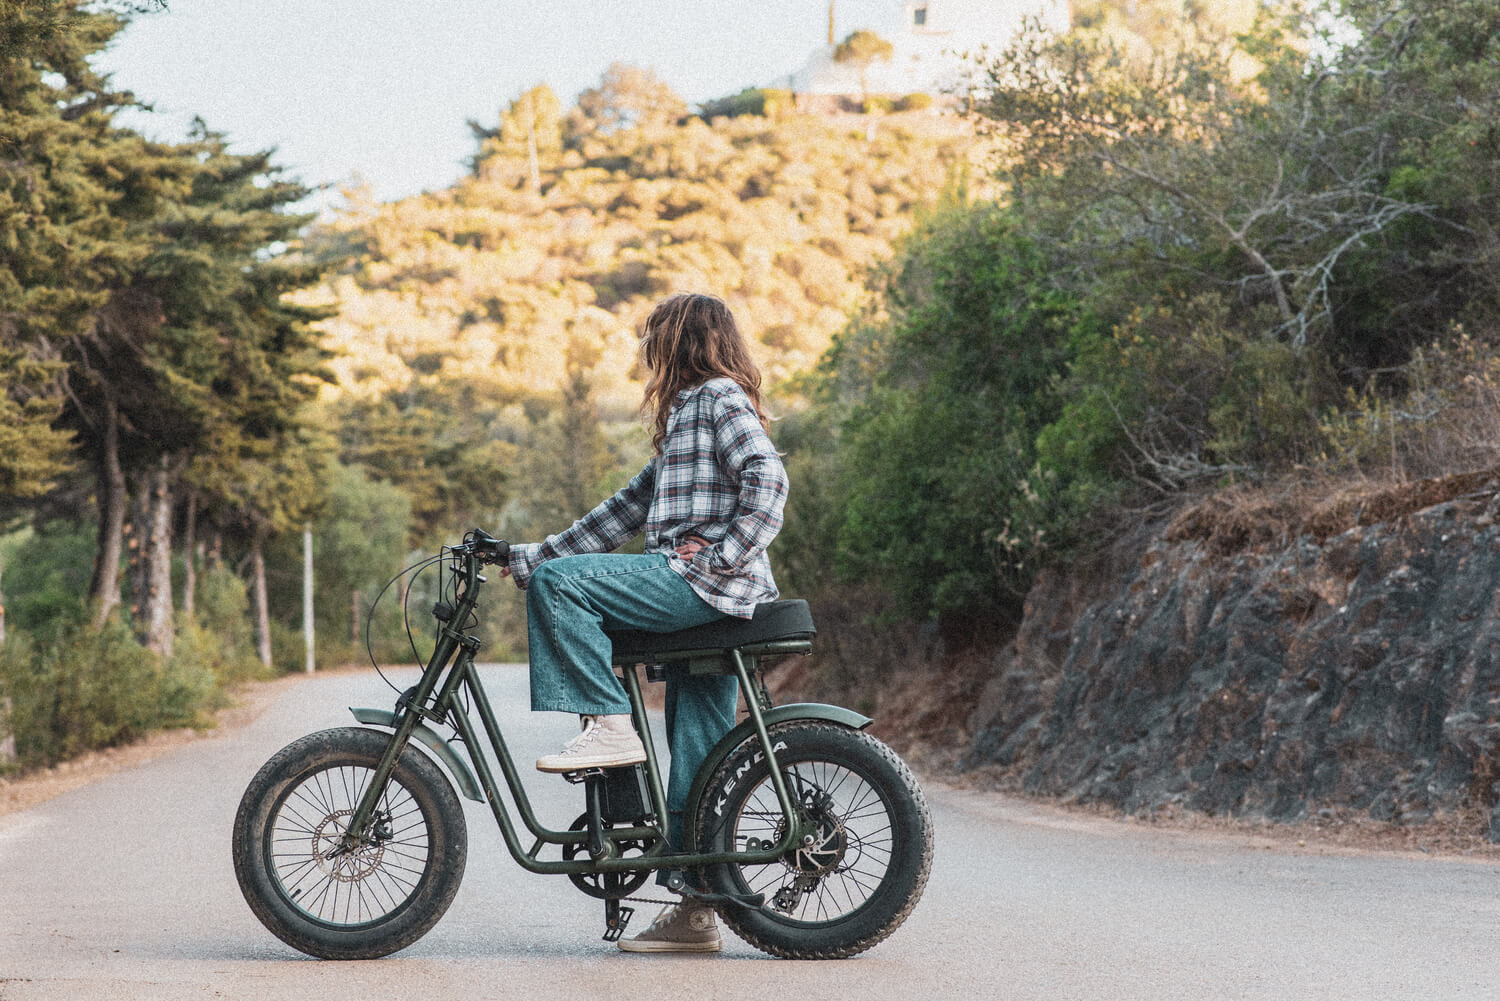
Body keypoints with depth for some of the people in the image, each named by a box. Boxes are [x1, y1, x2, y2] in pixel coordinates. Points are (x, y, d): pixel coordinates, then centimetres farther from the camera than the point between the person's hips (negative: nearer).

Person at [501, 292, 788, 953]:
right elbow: (632, 507, 27)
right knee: (696, 764, 6)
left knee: (560, 583, -19)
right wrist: (536, 554, 23)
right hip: (697, 602, 10)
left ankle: (609, 725, -18)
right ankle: (695, 914, 7)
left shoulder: (719, 397, -2)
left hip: (706, 582, -10)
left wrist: (721, 558, -20)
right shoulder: (687, 414, 28)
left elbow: (766, 480, -17)